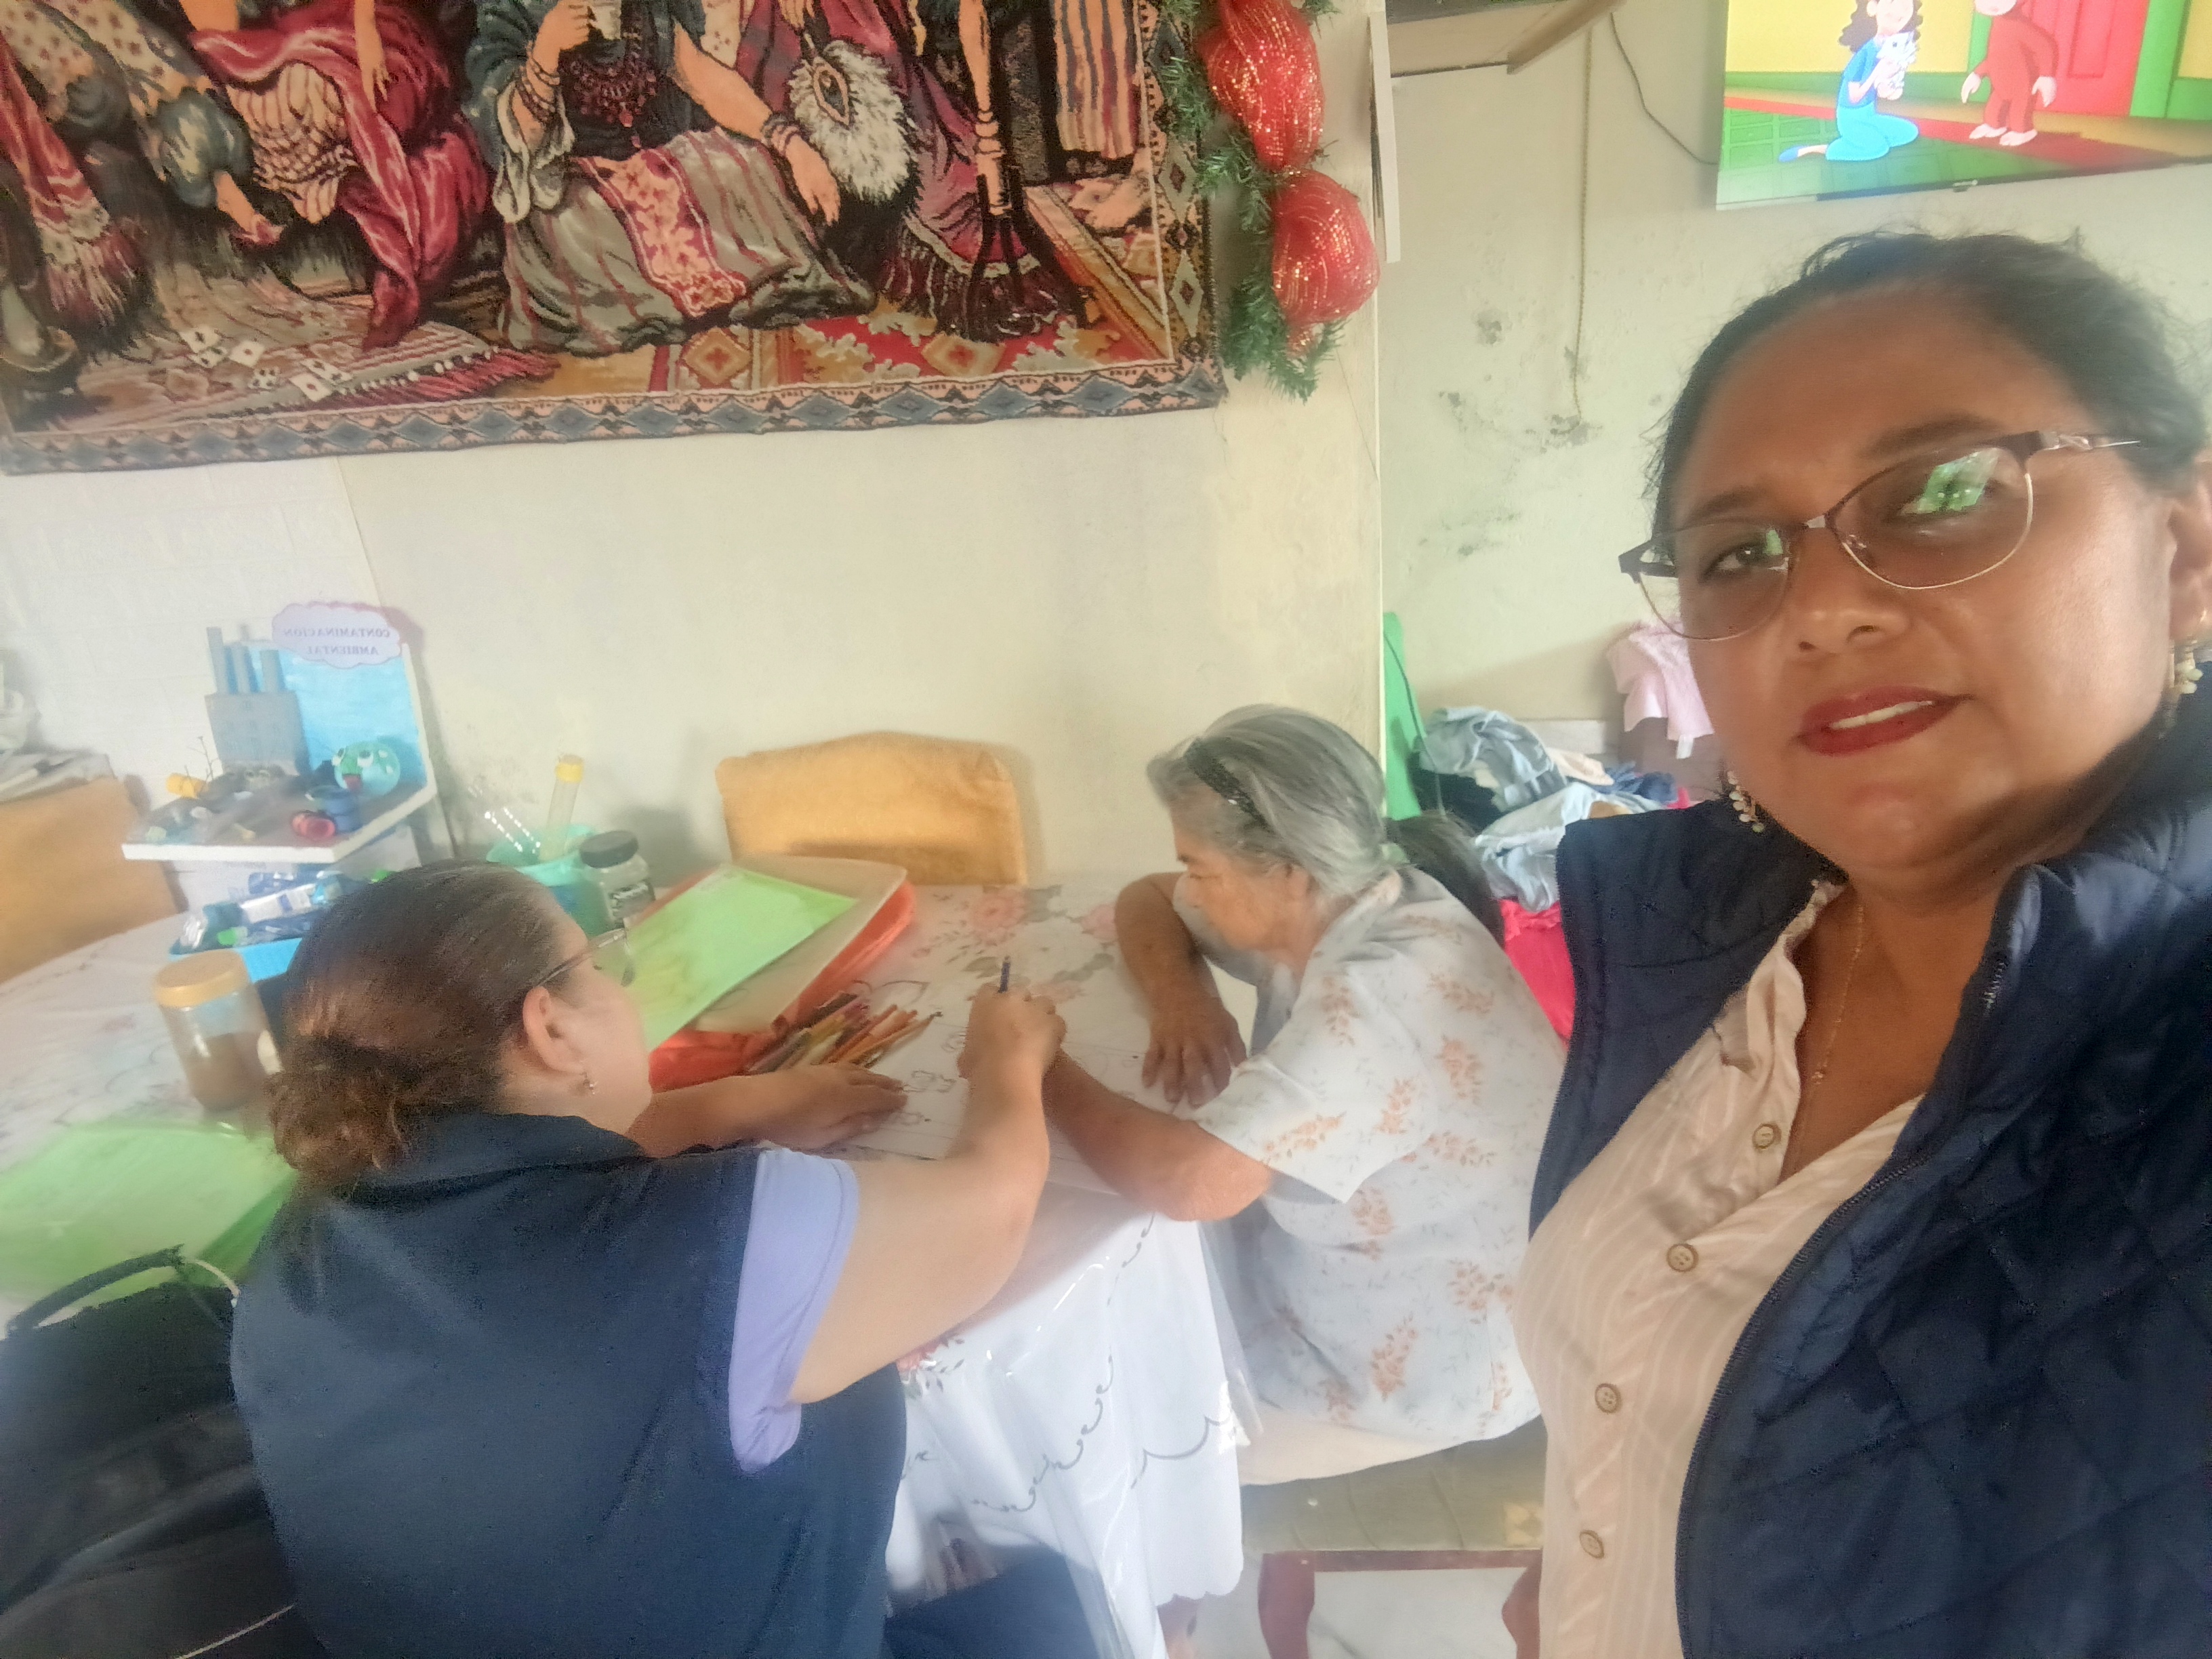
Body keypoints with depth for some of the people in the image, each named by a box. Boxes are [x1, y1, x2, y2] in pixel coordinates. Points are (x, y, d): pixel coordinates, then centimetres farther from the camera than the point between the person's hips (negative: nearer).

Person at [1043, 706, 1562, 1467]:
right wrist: (1179, 996, -14)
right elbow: (1147, 902, 7)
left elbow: (1191, 1181, -40)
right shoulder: (1336, 903, -7)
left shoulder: (1382, 992, -35)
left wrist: (1041, 1072, -24)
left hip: (1436, 1359, -8)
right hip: (1376, 1277, 8)